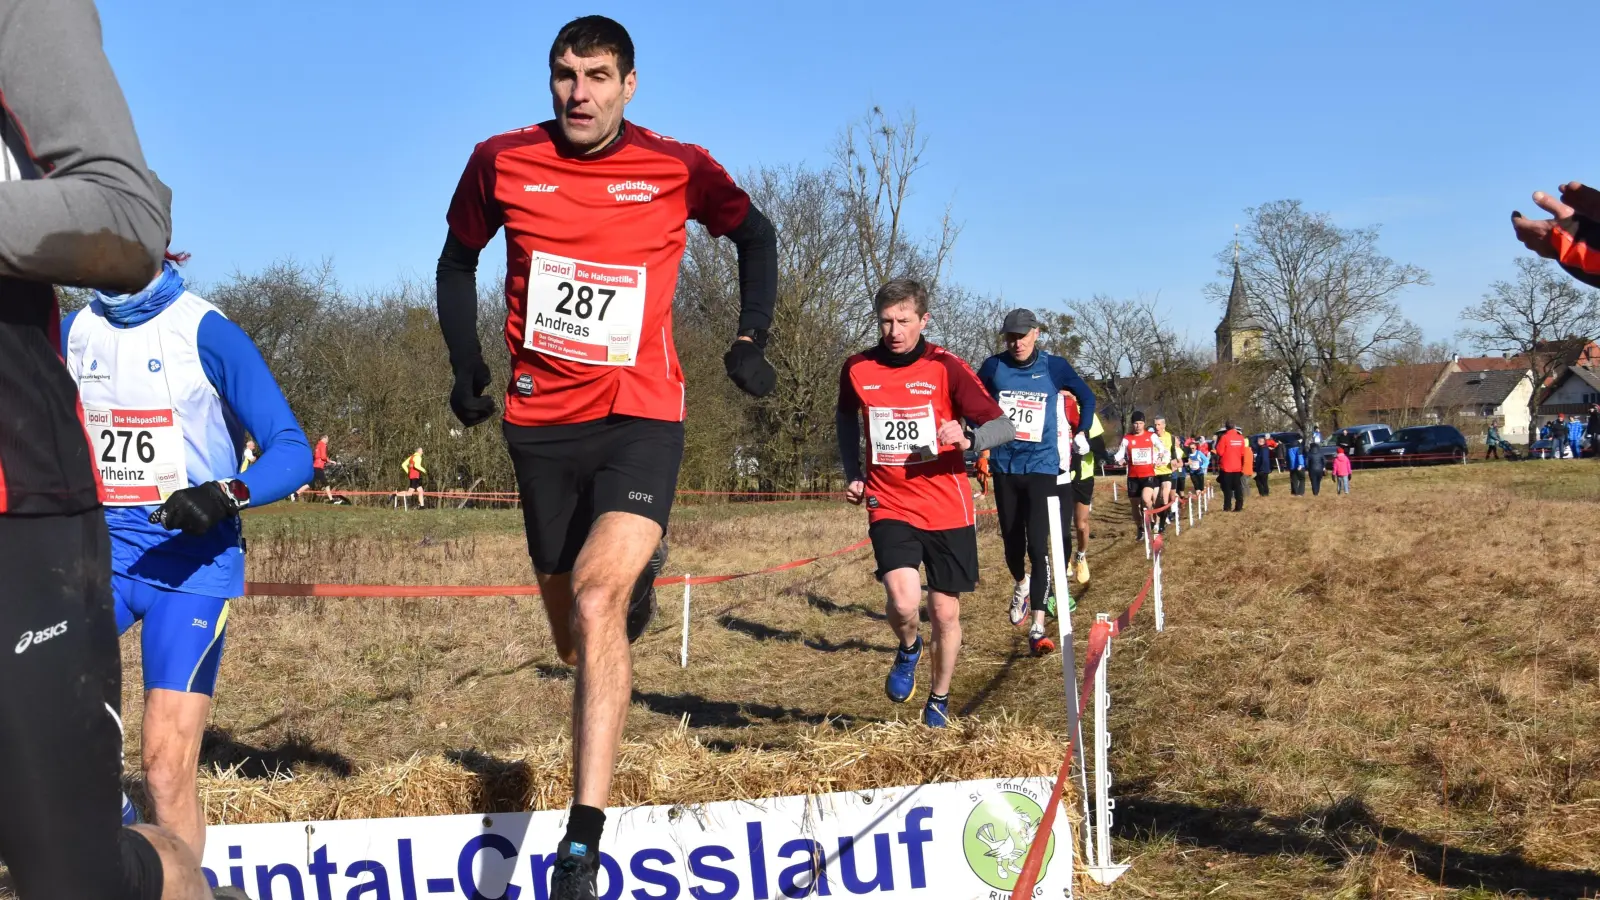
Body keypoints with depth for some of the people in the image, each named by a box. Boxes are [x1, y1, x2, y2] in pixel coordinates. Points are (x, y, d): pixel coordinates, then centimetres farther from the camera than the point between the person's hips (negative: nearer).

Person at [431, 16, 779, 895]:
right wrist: (466, 368, 8)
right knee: (574, 638, 13)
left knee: (596, 600, -24)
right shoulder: (501, 162, -1)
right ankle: (639, 566, 53)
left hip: (641, 416, -3)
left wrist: (751, 338, 2)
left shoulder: (678, 169, -5)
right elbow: (458, 261, 16)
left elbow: (754, 235, 13)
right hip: (540, 422, 3)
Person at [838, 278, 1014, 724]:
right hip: (889, 507, 1)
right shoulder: (857, 369, -1)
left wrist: (968, 438, -34)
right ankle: (908, 650, 14)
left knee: (945, 613, 7)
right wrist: (853, 474, 12)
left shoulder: (945, 367, -9)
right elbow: (846, 417, 22)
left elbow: (1004, 426, -13)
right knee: (903, 600, -22)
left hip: (946, 510, 0)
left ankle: (939, 701, 32)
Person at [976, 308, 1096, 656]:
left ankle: (1037, 629, -13)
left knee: (1038, 546, -12)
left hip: (1041, 467, -2)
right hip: (1005, 467, 2)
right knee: (1012, 542, 11)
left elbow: (1087, 397, 13)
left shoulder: (1054, 366, -3)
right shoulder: (993, 367, 0)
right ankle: (1021, 586, 45)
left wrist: (1080, 434, 10)